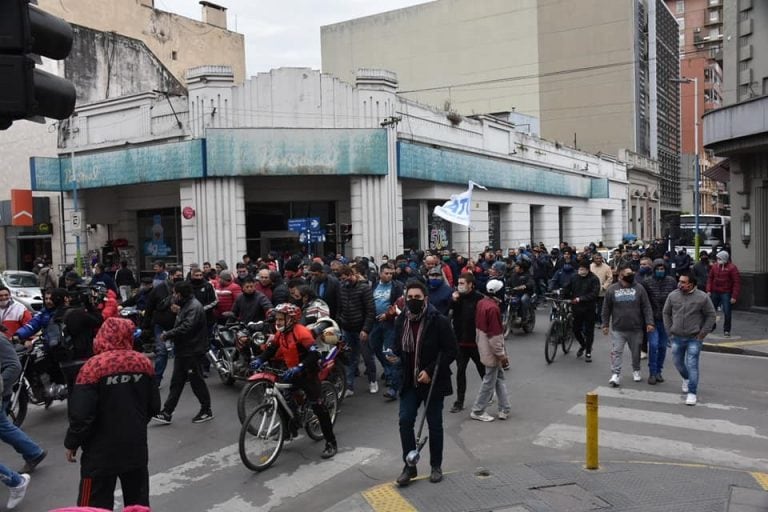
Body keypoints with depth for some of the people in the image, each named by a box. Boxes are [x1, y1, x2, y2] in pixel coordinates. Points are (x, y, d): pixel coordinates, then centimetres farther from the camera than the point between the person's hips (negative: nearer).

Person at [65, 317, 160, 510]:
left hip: (101, 451, -4)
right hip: (136, 447, 4)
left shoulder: (94, 366, -16)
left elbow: (81, 413, -17)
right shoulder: (144, 362, -3)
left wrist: (72, 443, -1)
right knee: (138, 502, 19)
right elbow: (154, 406, 5)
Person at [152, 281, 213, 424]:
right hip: (183, 351, 10)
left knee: (196, 381, 0)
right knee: (176, 382, 11)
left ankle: (207, 411, 14)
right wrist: (168, 335, 4)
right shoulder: (185, 306, 15)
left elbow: (186, 328, -28)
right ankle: (167, 413, 15)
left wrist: (167, 335, -19)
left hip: (192, 352, -10)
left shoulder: (194, 307, -18)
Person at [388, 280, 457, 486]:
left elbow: (451, 351, -13)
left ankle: (436, 466, 26)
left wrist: (430, 371, -20)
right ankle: (410, 466, 13)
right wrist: (395, 356, -7)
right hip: (410, 382, 4)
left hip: (433, 382, -4)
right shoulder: (401, 321, 2)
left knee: (435, 424, 9)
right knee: (405, 421, -3)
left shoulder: (439, 321, -14)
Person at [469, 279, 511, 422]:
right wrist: (502, 354, -16)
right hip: (491, 350, -9)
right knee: (490, 381, 4)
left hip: (483, 346, 9)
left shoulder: (481, 303, 3)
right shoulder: (493, 308, -25)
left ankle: (504, 409, 22)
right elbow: (494, 334, -24)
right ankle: (477, 411, 14)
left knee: (499, 377, 18)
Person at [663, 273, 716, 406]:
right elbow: (666, 313, 11)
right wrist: (670, 331, 5)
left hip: (694, 339, -4)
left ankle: (692, 393, -2)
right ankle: (686, 379, 46)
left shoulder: (702, 297, -8)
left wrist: (702, 333, -5)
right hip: (676, 338, 4)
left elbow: (710, 316, -1)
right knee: (678, 362, 16)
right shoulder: (673, 296, 0)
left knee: (692, 365, -8)